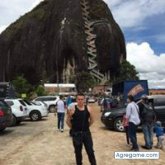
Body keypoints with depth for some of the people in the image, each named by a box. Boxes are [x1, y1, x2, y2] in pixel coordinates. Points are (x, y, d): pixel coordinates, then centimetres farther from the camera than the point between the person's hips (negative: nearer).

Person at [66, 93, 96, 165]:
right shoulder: (72, 109, -9)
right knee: (78, 152, 13)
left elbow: (92, 120, 10)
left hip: (86, 132, 1)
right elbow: (68, 121, 1)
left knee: (90, 151, 5)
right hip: (76, 133, -1)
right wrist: (73, 128, 5)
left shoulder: (88, 109, -4)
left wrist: (86, 126, 10)